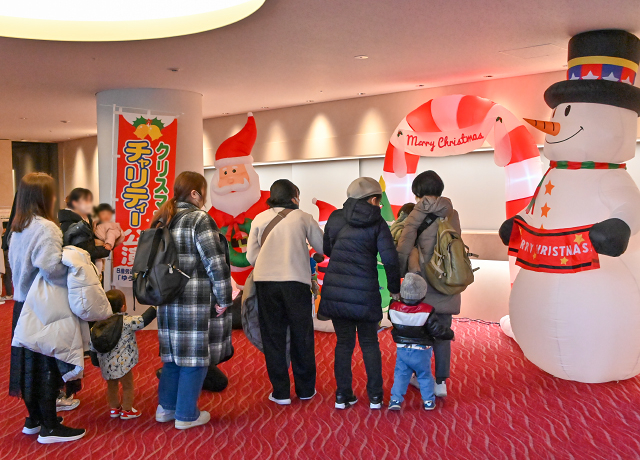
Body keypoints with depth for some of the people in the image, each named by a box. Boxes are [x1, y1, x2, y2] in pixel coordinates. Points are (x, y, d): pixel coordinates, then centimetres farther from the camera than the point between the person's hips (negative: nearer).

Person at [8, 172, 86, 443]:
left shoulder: (17, 228, 9)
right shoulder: (45, 228, -19)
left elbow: (16, 263, 16)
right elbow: (49, 267, -30)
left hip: (23, 302, 8)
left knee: (29, 361, 16)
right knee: (46, 364, 0)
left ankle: (34, 419, 29)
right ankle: (49, 427, 9)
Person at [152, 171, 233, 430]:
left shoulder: (162, 220, 11)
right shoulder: (199, 219, -13)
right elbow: (215, 263, -18)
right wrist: (223, 299, -11)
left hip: (168, 300, 8)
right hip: (196, 301, -8)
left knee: (174, 353, 19)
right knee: (194, 357, 4)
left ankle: (165, 407, 28)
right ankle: (186, 415, 13)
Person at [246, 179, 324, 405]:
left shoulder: (260, 219, 7)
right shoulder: (303, 218, 4)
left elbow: (251, 256, 5)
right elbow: (323, 247, 8)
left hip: (265, 281, 1)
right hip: (297, 281, -1)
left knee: (272, 336, 10)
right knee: (302, 336, 12)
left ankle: (280, 392, 13)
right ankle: (305, 389, 22)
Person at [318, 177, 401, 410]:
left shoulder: (335, 217, 5)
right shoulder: (377, 222, -2)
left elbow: (327, 249, 16)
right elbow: (390, 259, -7)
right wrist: (395, 288, 5)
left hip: (335, 290, 2)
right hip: (365, 292, -2)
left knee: (344, 343, 13)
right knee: (369, 343, 14)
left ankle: (343, 396, 18)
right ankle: (375, 397, 19)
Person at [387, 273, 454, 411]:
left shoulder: (393, 308, -12)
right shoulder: (426, 311, -20)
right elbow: (437, 330, -17)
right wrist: (450, 334, 1)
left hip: (402, 349, 2)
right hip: (421, 351, -1)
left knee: (400, 374, 11)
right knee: (425, 375, 15)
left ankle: (396, 400, 6)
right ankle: (428, 401, 21)